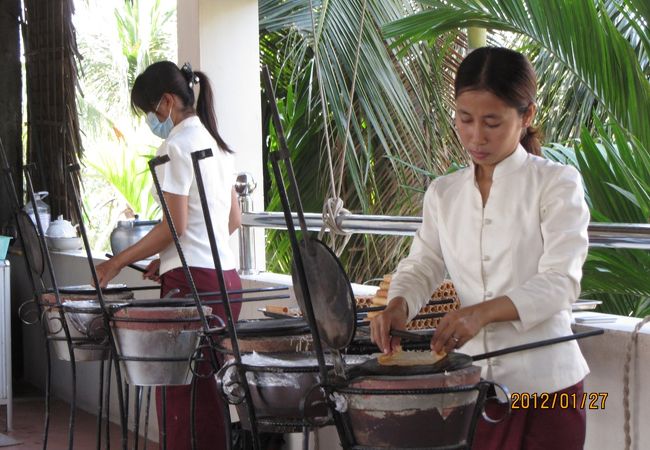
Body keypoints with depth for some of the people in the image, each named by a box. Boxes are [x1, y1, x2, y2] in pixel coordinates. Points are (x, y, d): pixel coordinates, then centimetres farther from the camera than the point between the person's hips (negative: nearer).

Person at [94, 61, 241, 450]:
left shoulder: (176, 146, -10)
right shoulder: (217, 144, 17)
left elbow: (174, 226, -14)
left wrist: (117, 263, -6)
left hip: (192, 280, -9)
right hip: (226, 277, 9)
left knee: (178, 389, -4)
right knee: (206, 386, 12)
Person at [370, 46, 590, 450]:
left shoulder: (557, 184, -7)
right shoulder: (444, 194, 9)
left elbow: (560, 282, -17)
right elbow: (421, 268, 7)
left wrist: (484, 312, -32)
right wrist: (398, 306, -17)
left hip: (544, 383, -4)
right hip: (473, 382, 4)